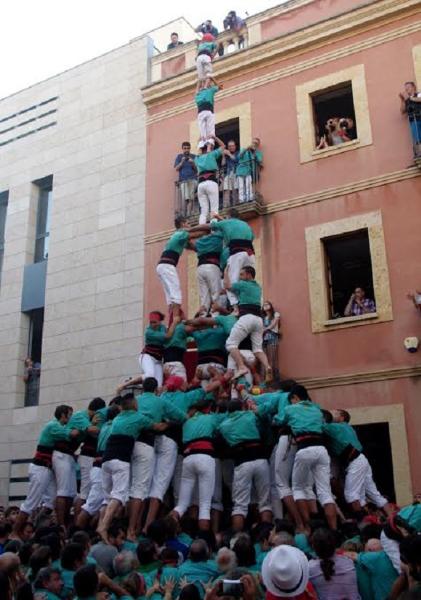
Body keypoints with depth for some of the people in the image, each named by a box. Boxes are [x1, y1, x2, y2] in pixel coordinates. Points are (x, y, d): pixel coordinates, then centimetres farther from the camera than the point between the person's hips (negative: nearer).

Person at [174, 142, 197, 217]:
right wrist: (182, 162, -10)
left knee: (191, 198, -9)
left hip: (193, 179, 0)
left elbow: (197, 169, 6)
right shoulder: (179, 157, 13)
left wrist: (193, 163, -12)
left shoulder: (194, 157, 10)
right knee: (184, 198, -12)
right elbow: (176, 168, 6)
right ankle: (183, 215, -8)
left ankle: (189, 214, -7)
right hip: (183, 180, 0)